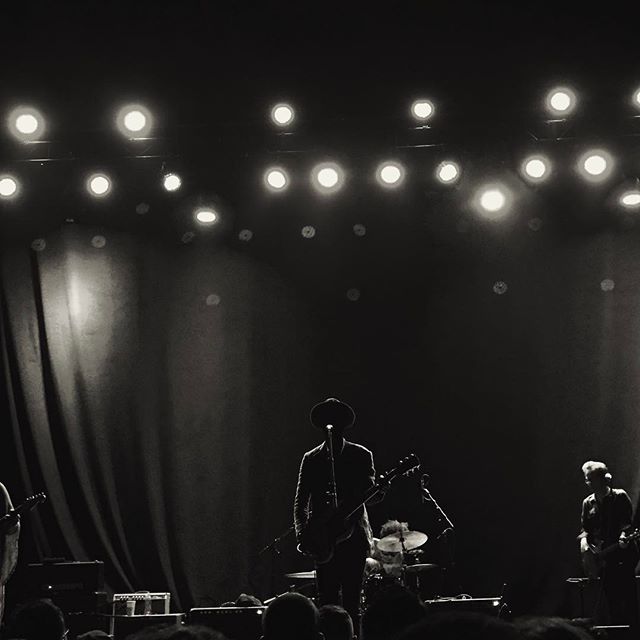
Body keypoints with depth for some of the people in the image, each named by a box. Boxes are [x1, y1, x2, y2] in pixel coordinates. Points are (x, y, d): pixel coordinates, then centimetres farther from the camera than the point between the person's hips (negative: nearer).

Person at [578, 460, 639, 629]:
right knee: (611, 600, 6)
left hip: (622, 552, -5)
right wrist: (584, 541, -7)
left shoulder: (620, 496, -2)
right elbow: (585, 527, 12)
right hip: (602, 558, 5)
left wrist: (623, 536, -29)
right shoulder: (588, 503, 13)